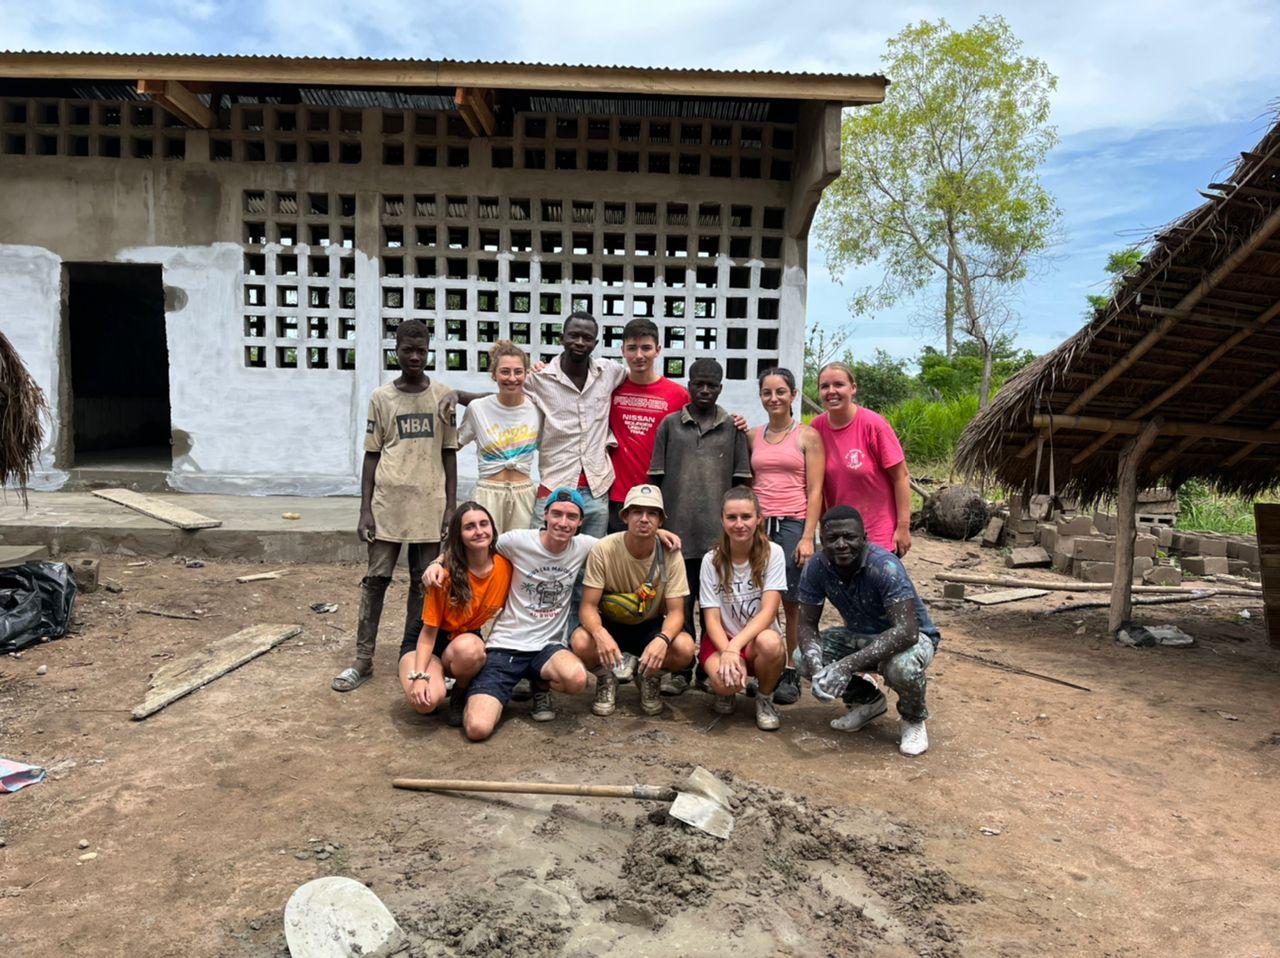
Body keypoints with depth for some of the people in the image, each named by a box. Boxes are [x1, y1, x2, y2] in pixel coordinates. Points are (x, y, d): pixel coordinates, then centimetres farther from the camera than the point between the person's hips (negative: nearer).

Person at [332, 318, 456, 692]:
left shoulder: (443, 395, 4)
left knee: (423, 582, 6)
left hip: (429, 505, 0)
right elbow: (371, 455, 5)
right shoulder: (381, 398, 4)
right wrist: (365, 509, -1)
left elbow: (449, 452, 7)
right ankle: (363, 659, 10)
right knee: (376, 579, 1)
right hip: (388, 503, 0)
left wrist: (451, 505, 1)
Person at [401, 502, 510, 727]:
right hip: (429, 644, -2)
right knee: (426, 700, -32)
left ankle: (461, 694, -3)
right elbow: (429, 631, -17)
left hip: (468, 641, 3)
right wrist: (419, 676, -28)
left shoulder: (504, 565, -12)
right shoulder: (446, 574, -22)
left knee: (468, 648, -37)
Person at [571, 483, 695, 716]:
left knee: (685, 647, -30)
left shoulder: (671, 556, -16)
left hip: (652, 627, 1)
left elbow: (676, 611, -16)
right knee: (581, 642, -34)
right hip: (609, 624, -1)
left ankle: (650, 679, 6)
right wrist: (600, 633, -43)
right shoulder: (603, 550, -20)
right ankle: (606, 679, 2)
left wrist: (662, 639, -40)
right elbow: (588, 607, -19)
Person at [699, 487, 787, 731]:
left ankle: (765, 698, -3)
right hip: (721, 639, 0)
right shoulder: (712, 560, -4)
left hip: (758, 639, 0)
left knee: (770, 642, -36)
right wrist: (727, 653, -28)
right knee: (725, 680, -34)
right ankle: (725, 691, 7)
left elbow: (768, 611, -16)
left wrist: (735, 646, -30)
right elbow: (712, 619, -8)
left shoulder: (772, 553, -8)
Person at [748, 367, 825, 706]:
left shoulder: (807, 436, 2)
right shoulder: (753, 436, 12)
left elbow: (815, 491, -3)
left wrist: (808, 537, -9)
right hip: (758, 525, 3)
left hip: (793, 525, -3)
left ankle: (791, 674, 11)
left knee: (792, 603, 1)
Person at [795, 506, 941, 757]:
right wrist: (815, 664, -36)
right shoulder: (815, 568, -17)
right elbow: (807, 624, -13)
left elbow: (906, 631, -40)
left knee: (902, 666, -38)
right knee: (803, 658, -16)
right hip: (859, 636, 5)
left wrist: (849, 664, -48)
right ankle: (868, 700, 12)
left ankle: (913, 719, -1)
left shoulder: (885, 566, -32)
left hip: (911, 638, -5)